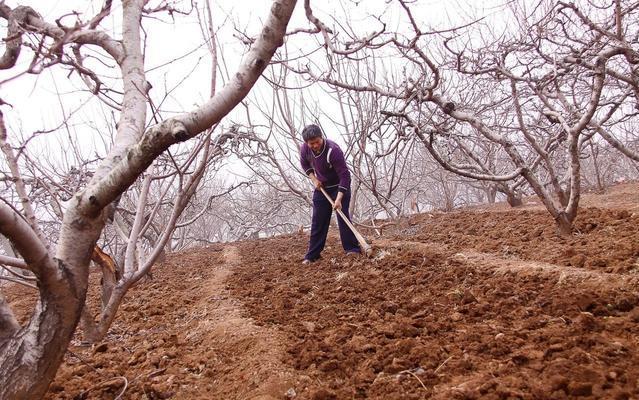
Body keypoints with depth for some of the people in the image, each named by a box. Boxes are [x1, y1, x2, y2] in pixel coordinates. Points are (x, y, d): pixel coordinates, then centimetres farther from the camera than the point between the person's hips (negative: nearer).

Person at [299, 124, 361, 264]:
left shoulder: (333, 150, -33)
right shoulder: (304, 149, -15)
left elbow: (345, 175, -31)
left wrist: (339, 199, -37)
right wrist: (314, 179, -5)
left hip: (339, 186, -5)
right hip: (321, 187, 5)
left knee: (343, 216, -10)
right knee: (318, 221, 6)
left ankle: (352, 249, -1)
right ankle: (312, 255, 11)